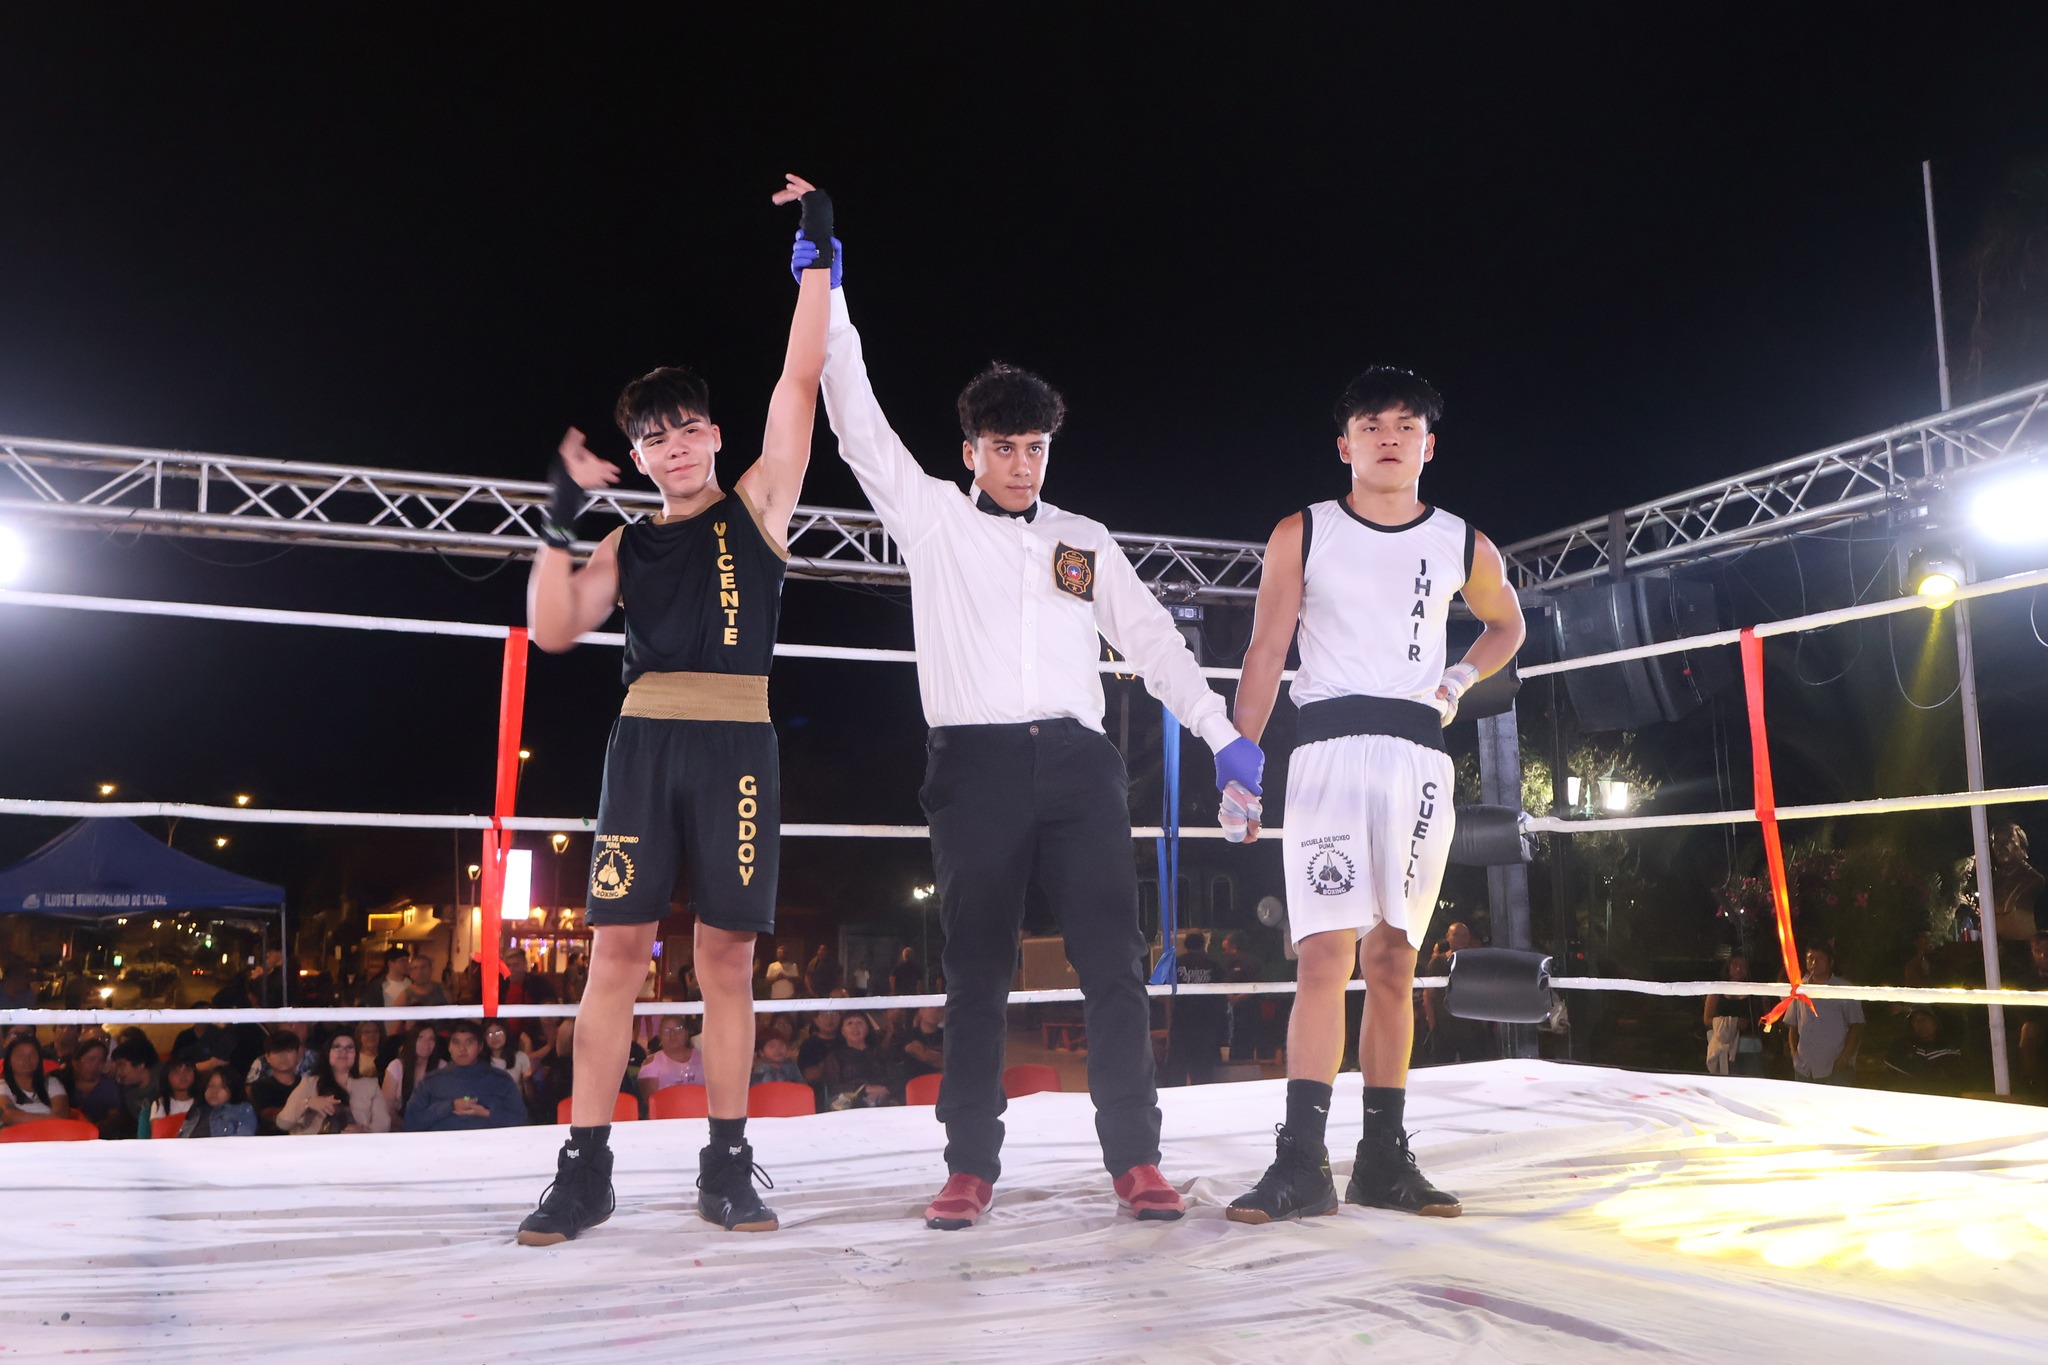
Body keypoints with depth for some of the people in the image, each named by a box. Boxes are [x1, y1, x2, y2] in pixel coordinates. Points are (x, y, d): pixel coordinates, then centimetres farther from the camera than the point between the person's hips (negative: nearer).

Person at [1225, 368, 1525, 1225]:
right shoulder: (1301, 535, 6)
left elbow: (1507, 623, 31)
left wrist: (1460, 681, 11)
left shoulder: (1465, 547, 12)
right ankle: (1301, 1163, -10)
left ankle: (1383, 1160, 13)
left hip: (1419, 757, 3)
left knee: (1393, 963, 5)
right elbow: (1264, 654, 4)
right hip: (1329, 748, -3)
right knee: (1326, 955, -12)